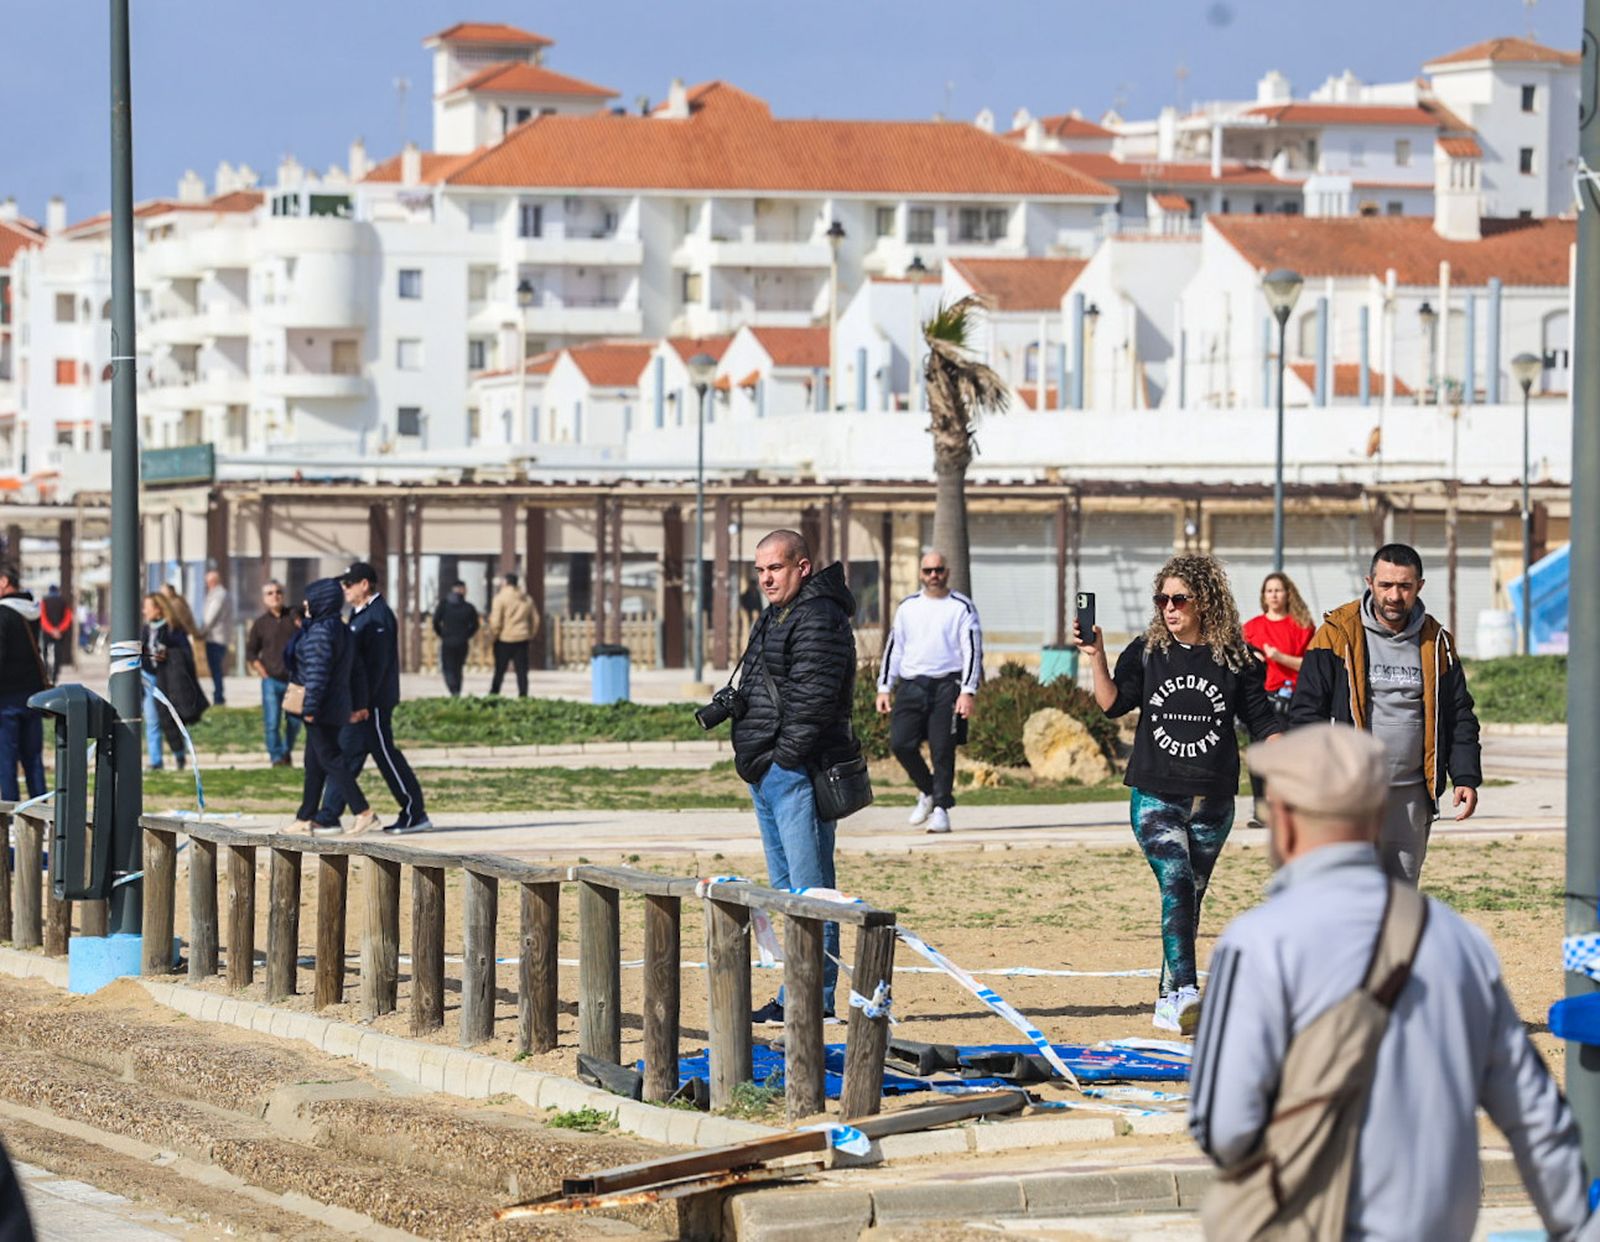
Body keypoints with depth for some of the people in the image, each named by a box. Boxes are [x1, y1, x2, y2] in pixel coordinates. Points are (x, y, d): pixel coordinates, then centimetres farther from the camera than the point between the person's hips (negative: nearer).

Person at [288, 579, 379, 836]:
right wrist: (357, 704, 20)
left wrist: (310, 707, -21)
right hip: (339, 706, 10)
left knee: (330, 759, -8)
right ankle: (305, 818, 20)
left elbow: (317, 672, -22)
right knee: (314, 764, 15)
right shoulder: (344, 630, 13)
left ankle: (364, 813, -12)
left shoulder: (320, 632, -17)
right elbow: (355, 671, 16)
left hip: (322, 709, -10)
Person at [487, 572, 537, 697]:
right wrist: (531, 635, 20)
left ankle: (493, 695, 3)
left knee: (499, 671, 3)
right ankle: (523, 695, 0)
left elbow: (495, 620, -14)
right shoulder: (527, 600, 10)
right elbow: (535, 619, 14)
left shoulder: (500, 598, -8)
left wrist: (493, 635, -1)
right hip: (522, 639, 4)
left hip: (504, 639, -4)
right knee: (522, 671, 5)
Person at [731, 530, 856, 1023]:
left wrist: (783, 757, -19)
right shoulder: (775, 617, 20)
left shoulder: (819, 619, -13)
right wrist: (754, 760, 17)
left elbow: (813, 697, -20)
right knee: (787, 890, 13)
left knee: (809, 888, -8)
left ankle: (815, 997, -7)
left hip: (797, 773, -11)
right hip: (768, 775, 11)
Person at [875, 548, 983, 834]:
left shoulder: (962, 607, 2)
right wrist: (884, 688, 10)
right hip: (911, 686, 4)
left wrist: (968, 692, -12)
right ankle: (927, 791, 16)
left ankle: (941, 808, 1)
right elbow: (893, 648, 17)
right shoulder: (908, 607, 14)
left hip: (946, 685, -4)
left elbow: (973, 650, -3)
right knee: (900, 743, -7)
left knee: (943, 750, -7)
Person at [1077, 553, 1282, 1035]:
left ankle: (1169, 1001, 19)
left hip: (1212, 800, 1)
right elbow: (1113, 703, -1)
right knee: (1176, 884, -20)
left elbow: (1261, 722, 6)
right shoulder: (1146, 651, 5)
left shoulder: (1236, 659, 2)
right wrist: (1096, 657, -12)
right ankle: (1185, 991, -31)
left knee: (1190, 897, 9)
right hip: (1155, 795, -1)